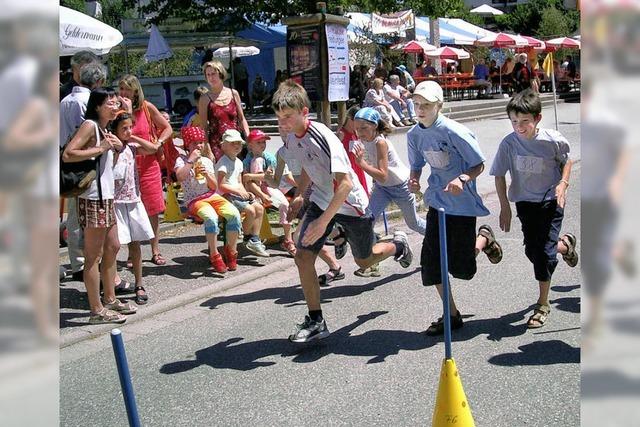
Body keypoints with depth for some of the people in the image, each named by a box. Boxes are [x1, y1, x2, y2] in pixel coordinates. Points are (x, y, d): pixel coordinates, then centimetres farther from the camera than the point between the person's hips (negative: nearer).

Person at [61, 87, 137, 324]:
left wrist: (117, 148, 8)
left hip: (106, 196, 10)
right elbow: (67, 155, -23)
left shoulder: (104, 128, 16)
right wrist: (100, 149, -21)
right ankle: (97, 310, 2)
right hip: (92, 198, -10)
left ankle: (110, 299, 28)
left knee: (112, 247, 16)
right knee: (94, 255, -4)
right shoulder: (89, 125, -12)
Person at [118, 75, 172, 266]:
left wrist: (158, 143, -7)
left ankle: (155, 251, 16)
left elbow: (167, 128, 7)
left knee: (153, 210, 5)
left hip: (148, 163, 1)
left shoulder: (146, 107, 1)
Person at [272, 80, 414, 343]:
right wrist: (299, 196, 11)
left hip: (351, 205, -6)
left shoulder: (324, 138, -31)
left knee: (364, 261, 14)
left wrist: (323, 221, -40)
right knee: (303, 256, -10)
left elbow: (345, 183, -36)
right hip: (321, 201, 6)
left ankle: (398, 245, 47)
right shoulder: (291, 139, -6)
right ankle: (315, 321, 1)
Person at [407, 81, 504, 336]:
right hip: (437, 202, 5)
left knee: (461, 267, 0)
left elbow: (479, 165, -13)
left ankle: (484, 238, 32)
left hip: (462, 203, -5)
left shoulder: (454, 132, -19)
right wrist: (414, 180, -8)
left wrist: (462, 178, -32)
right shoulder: (414, 135, 0)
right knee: (431, 261, -1)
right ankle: (452, 315, 15)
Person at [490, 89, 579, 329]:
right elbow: (499, 175, -4)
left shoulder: (553, 141, -18)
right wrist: (504, 207, -6)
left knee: (544, 251, -7)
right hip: (525, 202, 3)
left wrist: (563, 184, -14)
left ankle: (543, 304, 9)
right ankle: (564, 245, 43)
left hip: (551, 201, -3)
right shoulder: (509, 143, -15)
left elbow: (566, 161, 3)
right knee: (532, 251, 8)